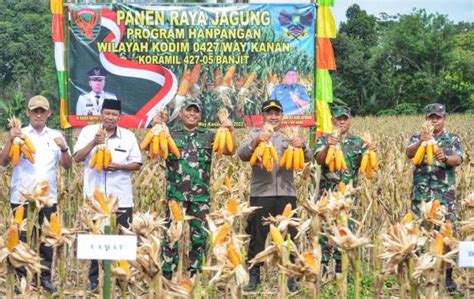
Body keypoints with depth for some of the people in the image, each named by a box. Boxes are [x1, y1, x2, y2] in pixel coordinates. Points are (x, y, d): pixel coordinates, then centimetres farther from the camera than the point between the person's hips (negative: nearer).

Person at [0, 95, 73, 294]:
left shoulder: (56, 136, 9)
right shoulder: (19, 134, 4)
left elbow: (67, 165, 6)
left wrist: (64, 148, -13)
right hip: (21, 198, -1)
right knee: (22, 239, 0)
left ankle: (45, 277, 12)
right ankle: (21, 278, 8)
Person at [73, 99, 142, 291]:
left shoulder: (128, 136, 3)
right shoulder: (88, 131, 2)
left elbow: (137, 164, 5)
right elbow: (77, 158, -5)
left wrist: (119, 166, -13)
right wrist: (93, 143, -19)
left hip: (121, 198, 0)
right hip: (94, 197, 0)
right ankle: (94, 278, 16)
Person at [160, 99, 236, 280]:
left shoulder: (208, 136, 12)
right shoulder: (170, 133, 7)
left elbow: (230, 151, 5)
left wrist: (231, 131, -9)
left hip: (201, 196, 2)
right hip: (175, 194, -2)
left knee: (199, 236, 5)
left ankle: (195, 275, 14)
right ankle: (167, 275, 3)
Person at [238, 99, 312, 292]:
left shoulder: (290, 136, 11)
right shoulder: (255, 135, 8)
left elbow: (307, 158, -1)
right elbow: (242, 155, -10)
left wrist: (303, 146, -25)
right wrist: (255, 142, -31)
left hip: (286, 194, 1)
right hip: (260, 194, -1)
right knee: (257, 236, 2)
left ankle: (289, 276, 12)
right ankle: (254, 275, 12)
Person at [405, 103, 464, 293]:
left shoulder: (453, 139, 7)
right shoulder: (418, 138, 8)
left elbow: (458, 160, -11)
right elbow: (409, 154, -12)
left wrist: (444, 158, -33)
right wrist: (421, 142, -33)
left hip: (445, 194, -1)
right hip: (421, 193, 1)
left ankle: (447, 276, 3)